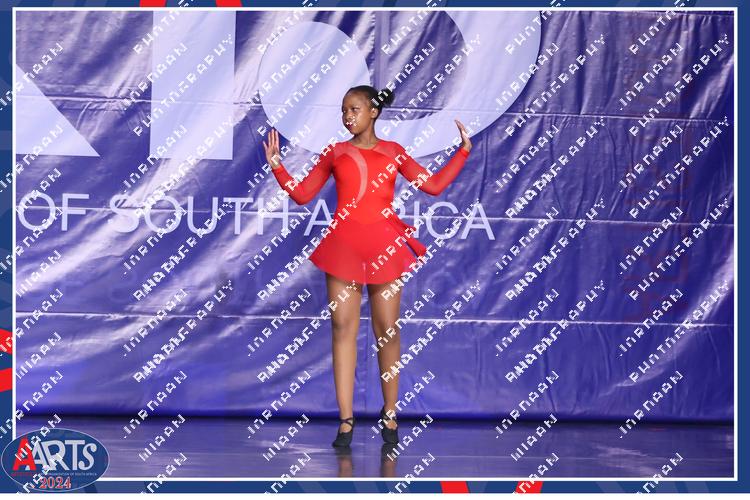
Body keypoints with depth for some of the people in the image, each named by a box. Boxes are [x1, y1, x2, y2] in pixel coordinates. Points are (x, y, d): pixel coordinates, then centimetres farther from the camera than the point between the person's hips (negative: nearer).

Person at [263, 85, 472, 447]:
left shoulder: (393, 152, 10)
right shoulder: (335, 153, 10)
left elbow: (434, 186, 6)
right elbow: (302, 194, 9)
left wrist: (464, 150, 4)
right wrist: (277, 165, -2)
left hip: (384, 246, 0)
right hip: (344, 246, 0)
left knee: (387, 332, 1)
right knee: (343, 328, -5)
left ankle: (389, 415, 10)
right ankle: (345, 420, -5)